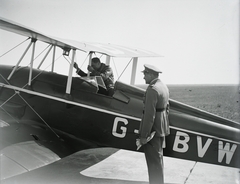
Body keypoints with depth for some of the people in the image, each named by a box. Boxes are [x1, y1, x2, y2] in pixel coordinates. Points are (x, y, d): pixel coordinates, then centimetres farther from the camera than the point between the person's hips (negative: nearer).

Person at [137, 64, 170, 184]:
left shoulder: (152, 89, -20)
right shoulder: (164, 87, 10)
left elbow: (149, 114, -24)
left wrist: (144, 135, -21)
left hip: (153, 129, -10)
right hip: (162, 128, 10)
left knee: (153, 161, 0)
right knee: (158, 157, 22)